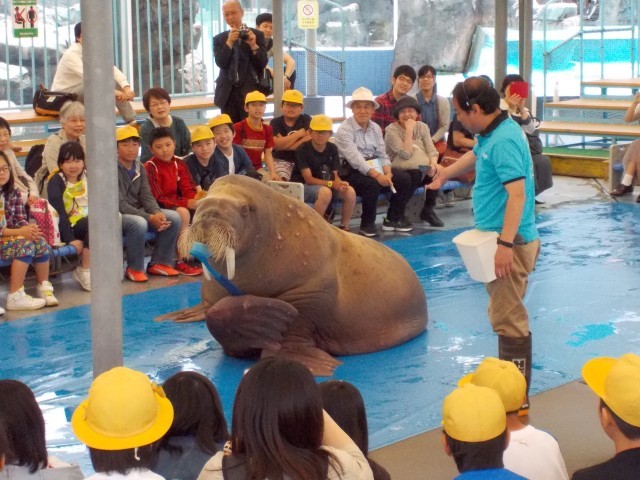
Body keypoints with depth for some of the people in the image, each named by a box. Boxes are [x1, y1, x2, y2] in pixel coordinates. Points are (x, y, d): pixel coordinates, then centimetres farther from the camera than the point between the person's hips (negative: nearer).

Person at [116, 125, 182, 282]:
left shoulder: (139, 167, 8)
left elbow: (147, 196, 3)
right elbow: (119, 204, -20)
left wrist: (157, 213, -20)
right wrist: (150, 218, -27)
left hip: (139, 212, 7)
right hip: (117, 216, -7)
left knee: (173, 217, -12)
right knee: (139, 223, -37)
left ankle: (159, 263, -1)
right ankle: (134, 268, -17)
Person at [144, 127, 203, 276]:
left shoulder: (179, 164, 6)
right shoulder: (150, 167, -13)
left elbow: (188, 190, 4)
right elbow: (157, 198, -19)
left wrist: (196, 200, -20)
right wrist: (186, 203, -27)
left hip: (178, 204, 6)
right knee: (183, 213, -34)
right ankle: (181, 261, -26)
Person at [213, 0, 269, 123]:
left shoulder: (257, 34, 4)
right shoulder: (219, 39, 10)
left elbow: (263, 63, -3)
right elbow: (220, 63, -4)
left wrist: (253, 45, -19)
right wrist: (229, 42, -15)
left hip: (250, 91, -2)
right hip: (228, 92, 2)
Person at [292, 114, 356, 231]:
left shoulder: (332, 149, 1)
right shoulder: (303, 149, -15)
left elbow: (335, 174, 0)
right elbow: (308, 179, -19)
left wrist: (340, 183, -25)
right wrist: (332, 184, -30)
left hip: (326, 185, 6)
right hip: (302, 186, -6)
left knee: (350, 191, -20)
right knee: (325, 192, -37)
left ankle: (344, 227, -2)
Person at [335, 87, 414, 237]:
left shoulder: (376, 128, 10)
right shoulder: (344, 130, -14)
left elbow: (382, 154, 6)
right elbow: (355, 158, -26)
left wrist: (387, 173, -16)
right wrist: (377, 175, -36)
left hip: (374, 167, 7)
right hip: (352, 172, -7)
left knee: (404, 178, -8)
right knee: (372, 184, -35)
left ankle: (394, 218, 8)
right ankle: (367, 224, -15)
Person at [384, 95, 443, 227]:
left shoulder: (422, 127, 8)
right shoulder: (392, 130, -8)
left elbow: (431, 150, 0)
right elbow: (406, 154, -19)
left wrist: (433, 164, -22)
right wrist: (409, 130, -21)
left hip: (422, 170, 5)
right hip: (401, 173, -5)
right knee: (416, 174, -37)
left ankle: (428, 210, -7)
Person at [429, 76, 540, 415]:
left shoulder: (505, 140, -20)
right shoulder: (489, 134, 11)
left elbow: (517, 193, -28)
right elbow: (474, 156, 35)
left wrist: (506, 243, -32)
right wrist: (444, 174, 52)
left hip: (510, 242, -11)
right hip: (497, 237, 11)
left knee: (508, 317, -9)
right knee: (506, 313, 17)